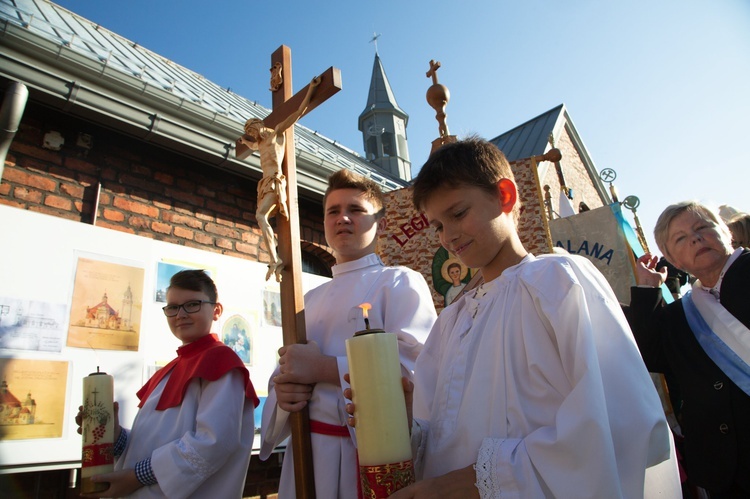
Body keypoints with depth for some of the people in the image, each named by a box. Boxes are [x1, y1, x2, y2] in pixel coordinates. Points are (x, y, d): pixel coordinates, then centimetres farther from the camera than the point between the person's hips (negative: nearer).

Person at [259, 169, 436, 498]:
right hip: (308, 450, 6)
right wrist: (282, 393, -8)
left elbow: (412, 369, -19)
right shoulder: (310, 300, 14)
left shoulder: (400, 282, -5)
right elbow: (284, 376, 15)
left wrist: (322, 368, -20)